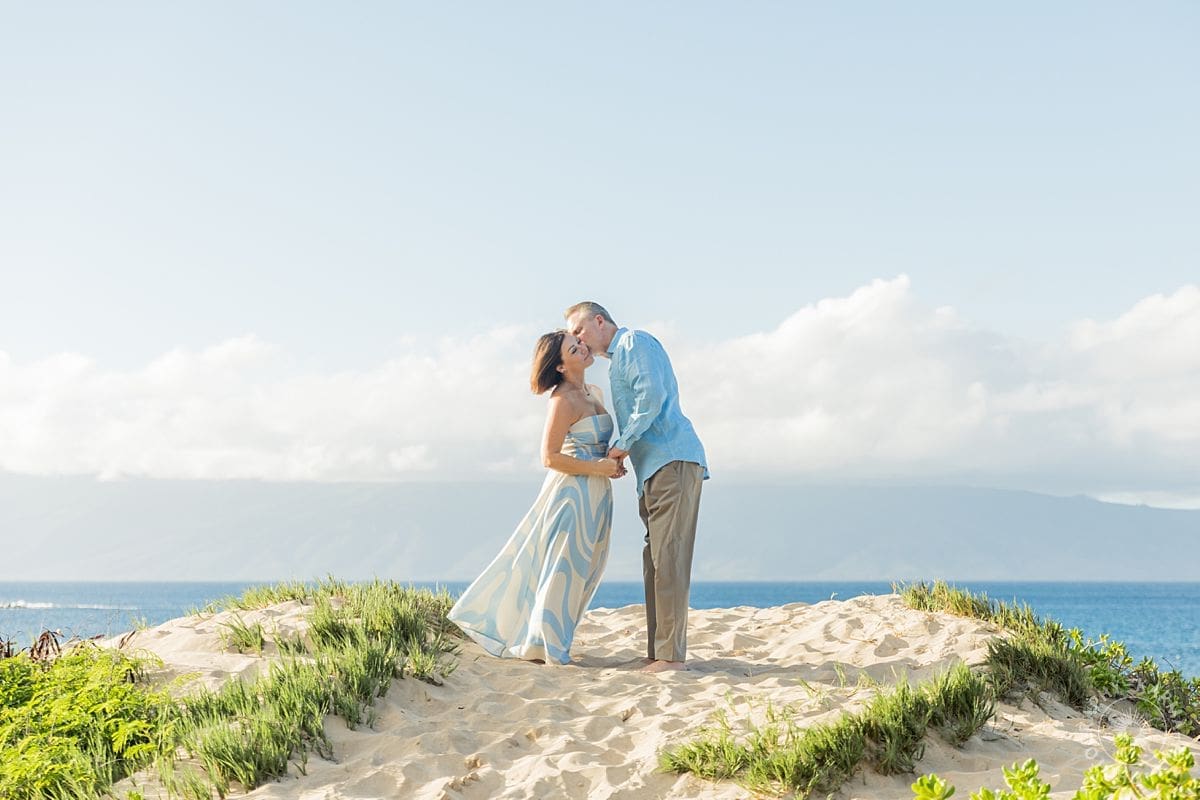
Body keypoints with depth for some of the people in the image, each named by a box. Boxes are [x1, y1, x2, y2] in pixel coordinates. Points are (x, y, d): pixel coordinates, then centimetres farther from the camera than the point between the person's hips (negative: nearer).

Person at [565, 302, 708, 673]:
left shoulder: (635, 342, -1)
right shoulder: (617, 361, 28)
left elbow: (652, 396, -14)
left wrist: (623, 445, -9)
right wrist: (615, 455, 9)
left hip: (673, 461, -10)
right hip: (654, 468, 10)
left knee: (667, 557, -14)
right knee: (656, 560, 7)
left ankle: (672, 655, -17)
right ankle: (658, 654, 8)